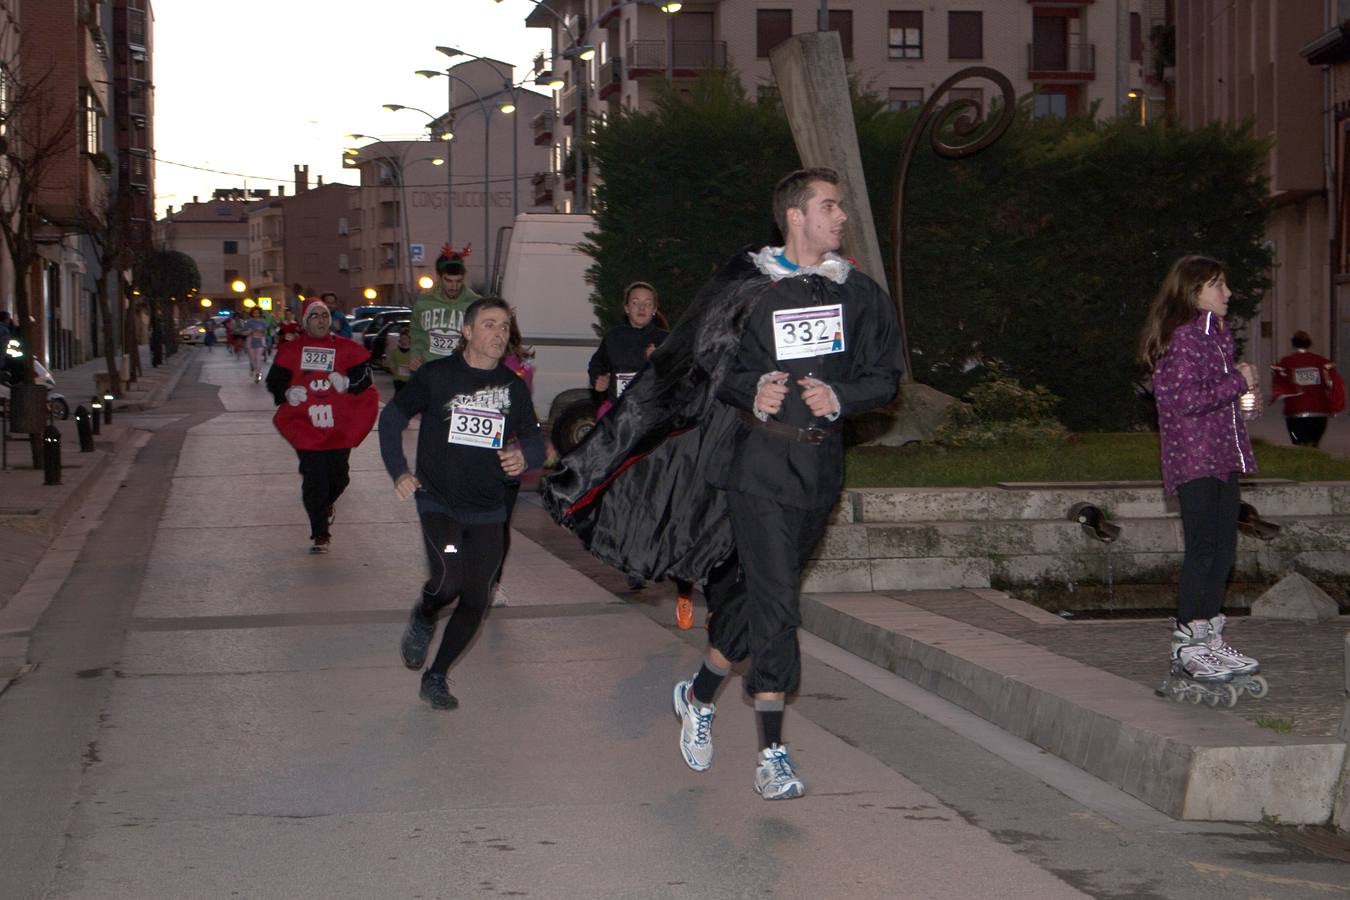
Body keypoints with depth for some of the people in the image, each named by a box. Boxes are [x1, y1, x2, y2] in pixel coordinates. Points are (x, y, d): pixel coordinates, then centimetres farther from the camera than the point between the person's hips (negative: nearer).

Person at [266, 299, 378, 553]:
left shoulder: (346, 349, 4)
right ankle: (320, 535, 1)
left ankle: (326, 504, 47)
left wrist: (348, 382, -18)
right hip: (305, 427, -2)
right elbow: (274, 380, 7)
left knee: (339, 477, 11)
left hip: (340, 428, 2)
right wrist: (286, 393, -12)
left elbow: (364, 376, 2)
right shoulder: (291, 350, 3)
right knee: (314, 481, -6)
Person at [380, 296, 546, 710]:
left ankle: (435, 678, 22)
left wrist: (524, 456, -13)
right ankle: (423, 618, 10)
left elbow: (535, 440, 11)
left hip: (487, 512, 4)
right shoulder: (436, 375, -3)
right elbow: (392, 418, 5)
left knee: (475, 602, 4)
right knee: (449, 580, -25)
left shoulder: (513, 387, 7)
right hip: (438, 503, -4)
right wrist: (398, 471, -7)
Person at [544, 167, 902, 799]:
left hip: (820, 469, 5)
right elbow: (699, 363, 2)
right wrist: (751, 390, -15)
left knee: (758, 594, 15)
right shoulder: (746, 288, -3)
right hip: (756, 463, -4)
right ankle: (771, 754, -3)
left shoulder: (861, 295, 8)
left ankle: (699, 693, 37)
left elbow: (884, 376, 9)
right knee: (775, 603, -10)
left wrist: (839, 397, -10)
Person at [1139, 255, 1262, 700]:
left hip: (1222, 456, 10)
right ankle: (1187, 646, -3)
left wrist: (1244, 392, 6)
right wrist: (1239, 382, -12)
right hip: (1192, 458, -10)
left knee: (1222, 550, 11)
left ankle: (1211, 639, 18)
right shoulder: (1182, 337, -12)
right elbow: (1186, 399, -21)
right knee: (1202, 550, -9)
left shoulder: (1217, 335, 19)